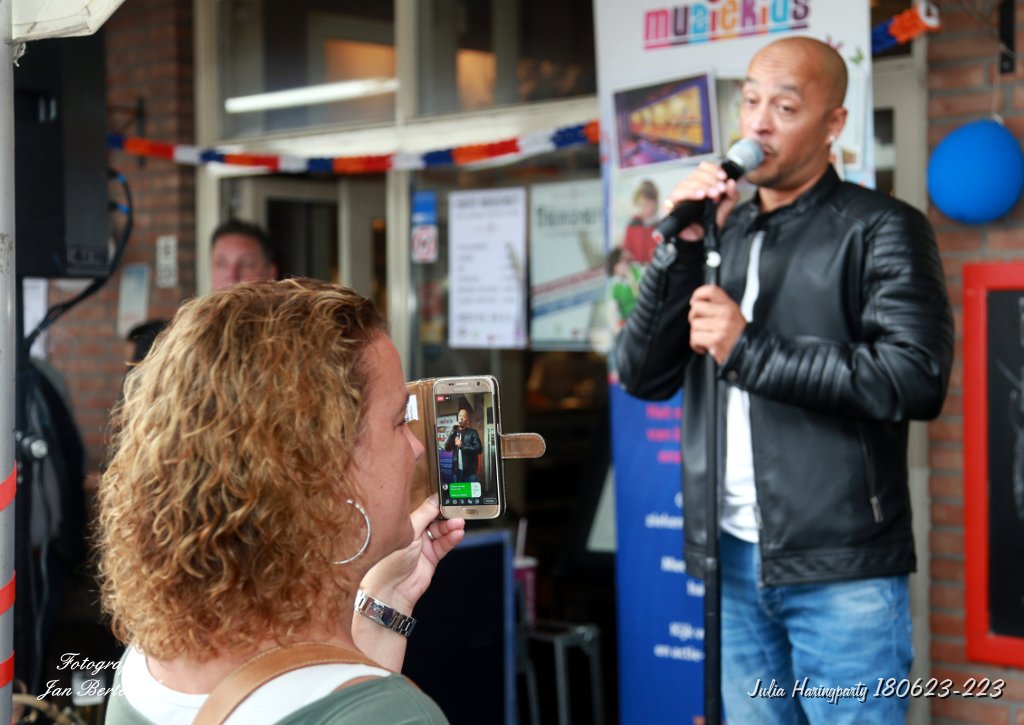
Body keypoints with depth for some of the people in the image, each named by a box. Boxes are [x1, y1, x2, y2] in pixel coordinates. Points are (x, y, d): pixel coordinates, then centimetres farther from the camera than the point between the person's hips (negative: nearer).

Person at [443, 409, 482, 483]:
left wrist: (462, 446, -13)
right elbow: (447, 448, -2)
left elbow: (479, 449, -9)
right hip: (456, 470, 3)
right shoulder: (454, 433, 12)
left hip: (470, 471, -3)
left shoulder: (472, 433, 1)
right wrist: (452, 431, -10)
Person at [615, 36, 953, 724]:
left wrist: (750, 351, -16)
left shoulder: (882, 229, -4)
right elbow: (643, 376, 4)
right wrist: (684, 248, -8)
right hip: (734, 561, 5)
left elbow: (918, 378, -17)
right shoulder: (721, 233, 11)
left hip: (843, 569, -5)